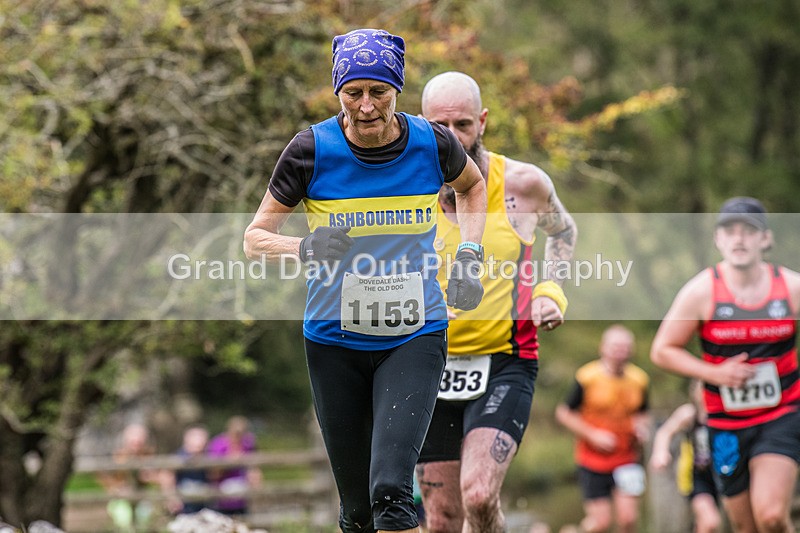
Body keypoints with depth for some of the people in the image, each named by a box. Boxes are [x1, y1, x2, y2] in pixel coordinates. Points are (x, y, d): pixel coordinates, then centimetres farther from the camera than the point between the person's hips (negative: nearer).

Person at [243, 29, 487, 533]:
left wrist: (469, 254, 5)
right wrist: (305, 248, -22)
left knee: (390, 493, -20)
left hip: (415, 337, -1)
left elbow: (473, 185, 20)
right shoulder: (312, 150, -8)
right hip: (335, 341, 1)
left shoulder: (432, 143, -5)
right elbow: (255, 237, -2)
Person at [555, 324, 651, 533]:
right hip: (593, 460, -3)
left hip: (628, 459, 3)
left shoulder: (639, 379, 2)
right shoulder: (587, 377, -10)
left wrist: (642, 428, -4)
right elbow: (563, 413, -4)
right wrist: (593, 435, -14)